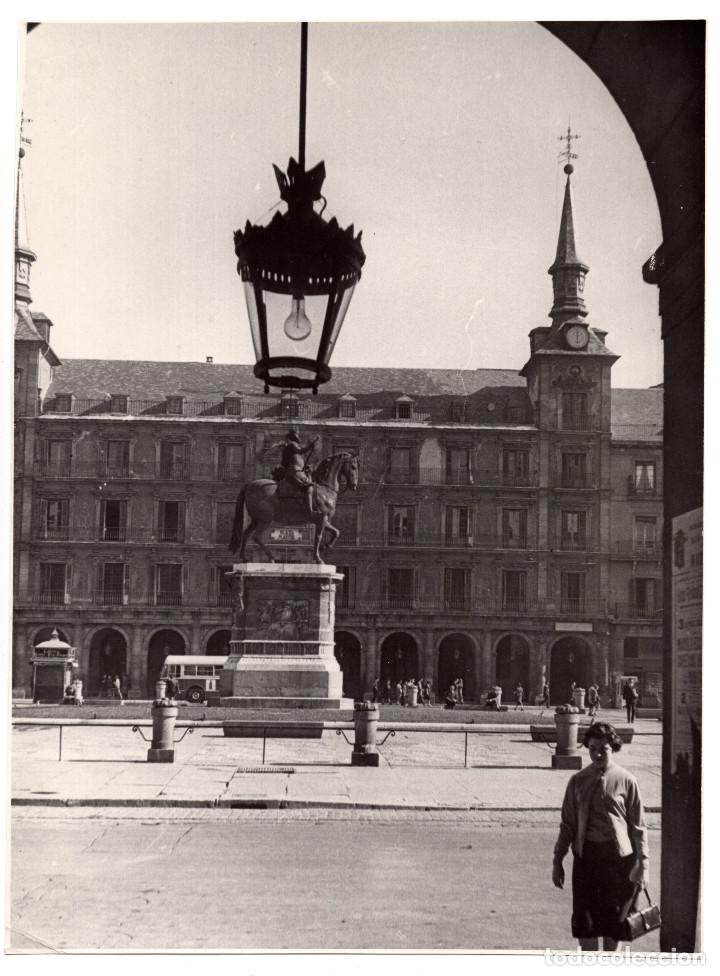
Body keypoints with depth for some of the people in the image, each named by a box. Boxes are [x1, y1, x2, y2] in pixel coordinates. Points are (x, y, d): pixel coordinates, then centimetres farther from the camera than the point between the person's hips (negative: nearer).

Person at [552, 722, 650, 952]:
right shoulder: (578, 781, 2)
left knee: (614, 915, 8)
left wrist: (643, 863, -3)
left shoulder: (626, 781, -5)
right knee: (584, 915, 3)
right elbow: (567, 824, 8)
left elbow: (638, 826, 0)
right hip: (585, 853, 2)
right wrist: (557, 860, 8)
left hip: (618, 855, -2)